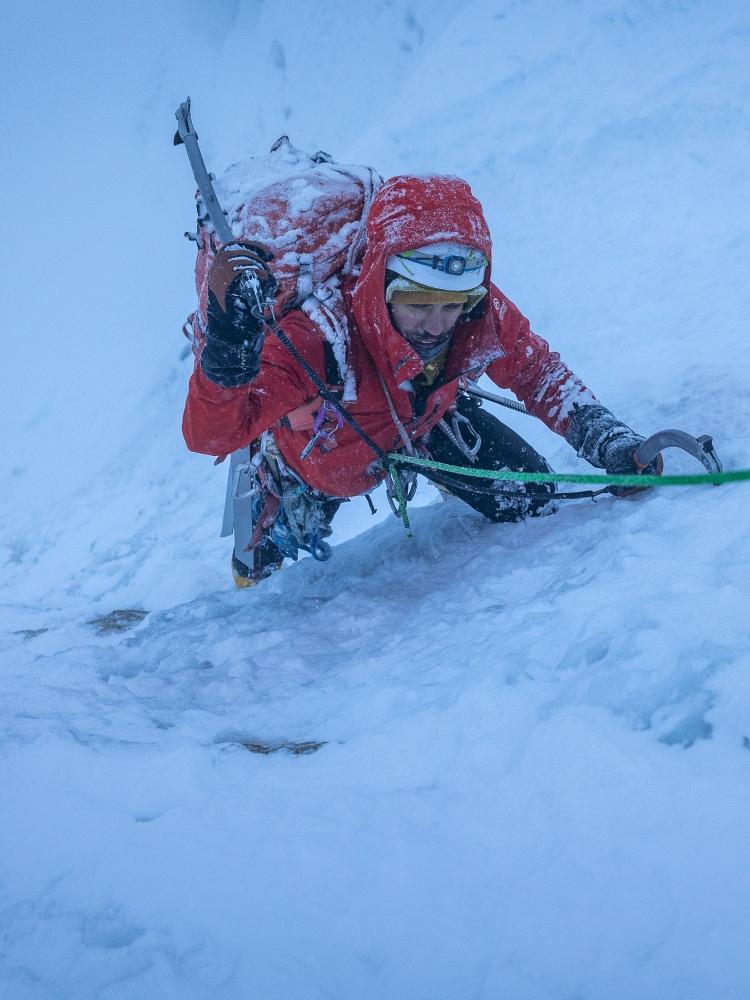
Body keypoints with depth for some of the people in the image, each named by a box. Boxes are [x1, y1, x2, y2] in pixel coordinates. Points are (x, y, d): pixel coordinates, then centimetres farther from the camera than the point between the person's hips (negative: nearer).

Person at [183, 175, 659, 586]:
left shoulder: (482, 315, -35)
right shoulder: (319, 338, -48)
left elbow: (539, 373, -13)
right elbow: (211, 435, -51)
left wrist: (613, 443, -27)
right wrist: (230, 336, -70)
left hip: (422, 418, 3)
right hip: (321, 446, -3)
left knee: (531, 499, 0)